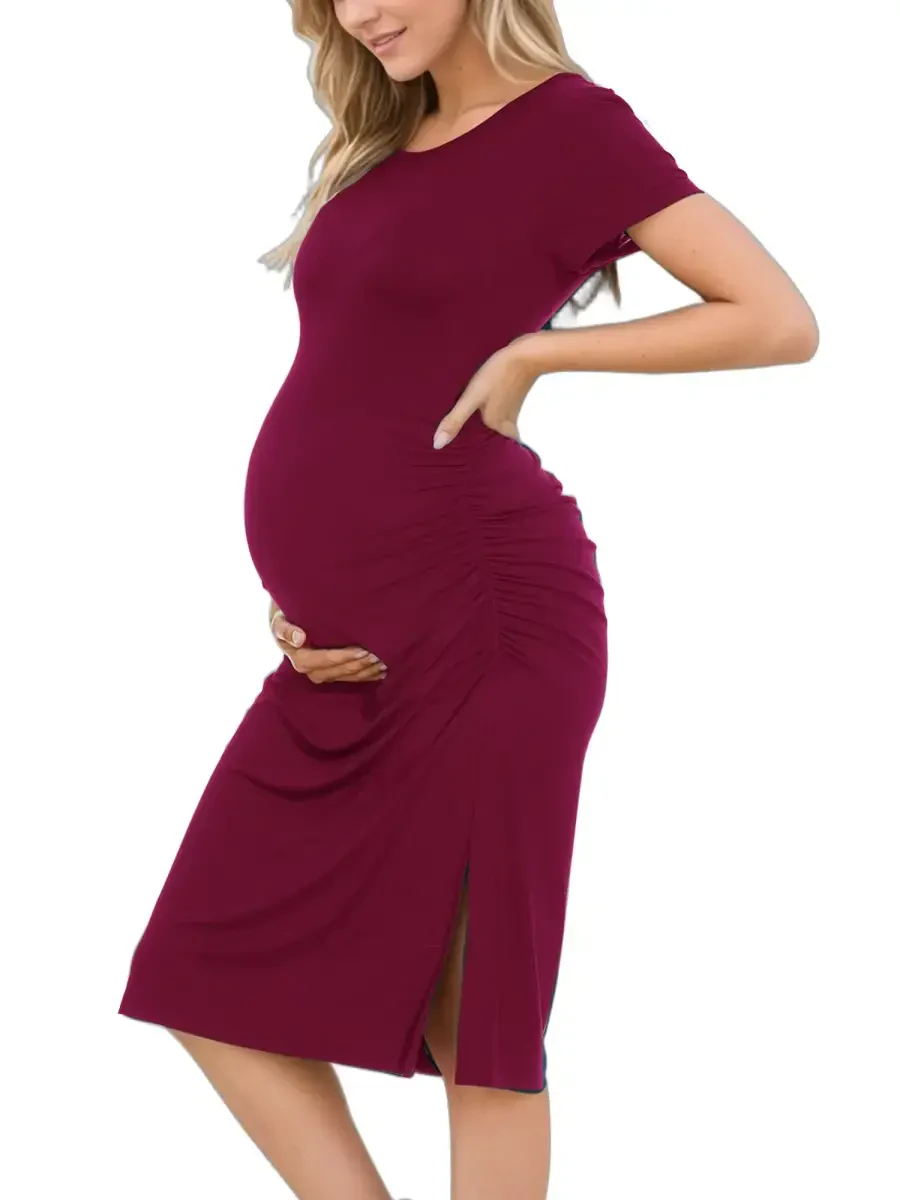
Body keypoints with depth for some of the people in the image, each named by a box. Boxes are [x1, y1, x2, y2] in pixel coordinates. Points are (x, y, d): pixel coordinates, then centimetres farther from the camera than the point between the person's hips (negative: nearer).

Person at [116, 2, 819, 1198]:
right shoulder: (383, 144, 18)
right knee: (214, 980, 8)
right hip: (351, 646, 9)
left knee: (473, 1010, 0)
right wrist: (299, 585, 5)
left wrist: (529, 353, -9)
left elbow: (781, 321, -10)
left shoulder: (570, 122, -5)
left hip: (474, 618, -9)